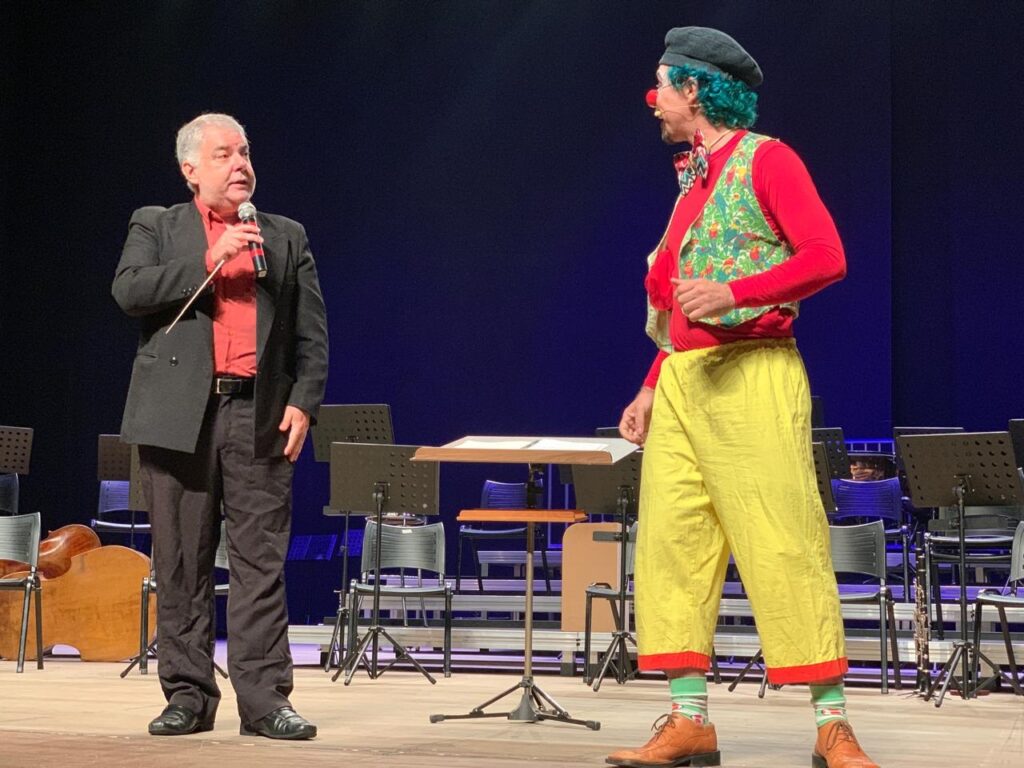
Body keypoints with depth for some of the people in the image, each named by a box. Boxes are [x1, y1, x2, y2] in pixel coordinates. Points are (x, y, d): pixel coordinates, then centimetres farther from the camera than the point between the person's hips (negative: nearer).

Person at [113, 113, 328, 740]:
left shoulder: (287, 237, 16)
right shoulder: (156, 227, 12)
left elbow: (312, 334, 11)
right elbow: (129, 290, -7)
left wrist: (303, 403, -2)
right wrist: (210, 262, -12)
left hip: (259, 417, 1)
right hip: (180, 415, -1)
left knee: (262, 562, -3)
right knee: (182, 565, 3)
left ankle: (264, 699, -1)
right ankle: (188, 694, 10)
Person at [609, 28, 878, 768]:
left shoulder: (765, 160, -3)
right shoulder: (691, 180, 19)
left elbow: (827, 256, -13)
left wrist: (734, 292, -23)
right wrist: (653, 388, 16)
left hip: (751, 370, -8)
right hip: (683, 379, 8)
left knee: (783, 543, -9)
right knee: (671, 543, 2)